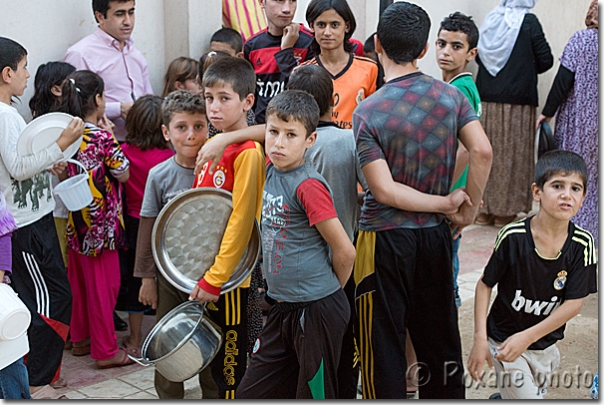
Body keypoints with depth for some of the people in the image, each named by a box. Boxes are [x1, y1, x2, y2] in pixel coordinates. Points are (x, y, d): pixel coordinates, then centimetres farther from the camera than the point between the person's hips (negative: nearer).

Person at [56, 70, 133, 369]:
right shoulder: (102, 138, -18)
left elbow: (62, 176, 9)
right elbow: (123, 174, -9)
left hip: (74, 222, 7)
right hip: (101, 223, -7)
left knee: (78, 281, 18)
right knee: (103, 285, 2)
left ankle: (80, 338, 32)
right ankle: (105, 351, 9)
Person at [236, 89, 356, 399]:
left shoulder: (308, 185, -19)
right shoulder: (270, 171, 3)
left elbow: (345, 251, -15)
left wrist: (328, 290, 0)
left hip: (317, 311, -8)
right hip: (283, 309, 8)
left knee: (316, 396, 7)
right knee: (250, 395, 13)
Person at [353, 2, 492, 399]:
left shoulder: (367, 112, -13)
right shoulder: (451, 95, -4)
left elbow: (384, 190, -18)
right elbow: (482, 151, -12)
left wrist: (448, 203, -8)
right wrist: (470, 207, 0)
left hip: (385, 238, -4)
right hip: (435, 234, 4)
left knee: (384, 343, 7)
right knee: (439, 334, 18)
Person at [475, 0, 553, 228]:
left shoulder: (490, 19, 3)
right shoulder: (529, 22, -8)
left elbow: (479, 55, 13)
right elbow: (546, 60, -4)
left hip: (487, 98, 4)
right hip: (517, 101, -4)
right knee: (512, 154, 5)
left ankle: (484, 209, 17)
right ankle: (505, 210, 11)